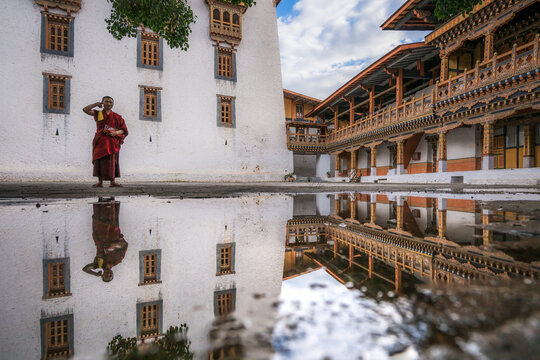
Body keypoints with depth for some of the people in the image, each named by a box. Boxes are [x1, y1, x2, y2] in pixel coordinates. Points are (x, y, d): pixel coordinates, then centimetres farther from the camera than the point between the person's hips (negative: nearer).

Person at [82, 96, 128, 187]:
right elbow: (85, 109, -1)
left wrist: (116, 132, -14)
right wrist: (97, 104, 1)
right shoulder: (98, 114, 12)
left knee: (112, 161, -5)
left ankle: (113, 181, -2)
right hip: (100, 141, 1)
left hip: (112, 142, -1)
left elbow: (124, 130, 4)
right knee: (99, 160, -2)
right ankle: (100, 182, 2)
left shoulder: (117, 117, 9)